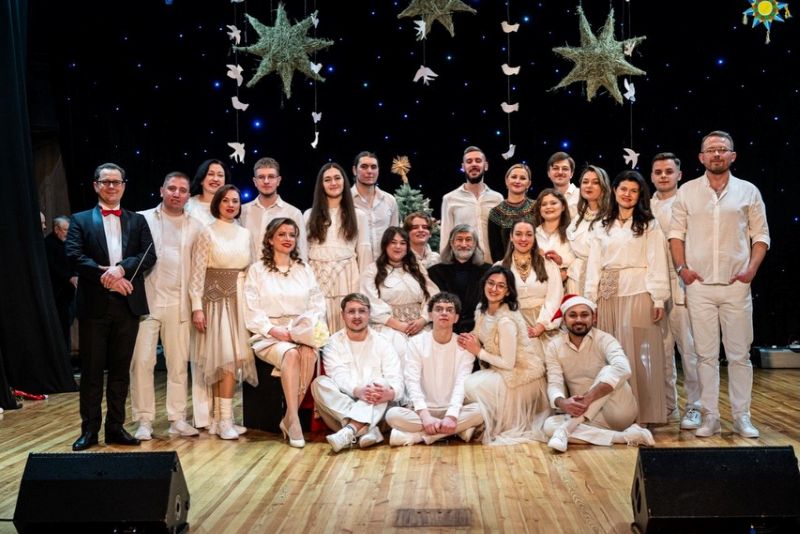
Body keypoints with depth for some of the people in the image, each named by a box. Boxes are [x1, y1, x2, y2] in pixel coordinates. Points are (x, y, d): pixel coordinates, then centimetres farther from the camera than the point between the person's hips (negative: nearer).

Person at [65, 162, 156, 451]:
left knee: (120, 369, 8)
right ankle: (89, 429, 12)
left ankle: (115, 427, 17)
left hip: (128, 304, 2)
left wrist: (121, 268, -17)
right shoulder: (80, 220, 7)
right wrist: (105, 276, -18)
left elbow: (149, 255, 0)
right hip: (94, 304, -1)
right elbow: (74, 256, -6)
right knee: (91, 370, 3)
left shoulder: (137, 221, 12)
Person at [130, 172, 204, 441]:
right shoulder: (142, 219, 4)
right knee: (142, 362, -1)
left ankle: (177, 419, 15)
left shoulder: (195, 227, 8)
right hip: (146, 300, -1)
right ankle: (144, 420, 8)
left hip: (179, 304, 2)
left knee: (179, 363, 6)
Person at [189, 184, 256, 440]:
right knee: (224, 357, -10)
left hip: (240, 300, 4)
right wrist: (197, 307, -11)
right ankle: (223, 419, -4)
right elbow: (197, 272, -5)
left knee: (232, 358, 1)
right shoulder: (208, 233, -2)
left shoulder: (245, 233, 11)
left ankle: (221, 418, 8)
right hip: (216, 299, -4)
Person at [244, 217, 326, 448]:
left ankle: (289, 418, -23)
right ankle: (293, 419, -33)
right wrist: (274, 330, -16)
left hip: (302, 334, 3)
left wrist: (306, 327, -8)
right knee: (290, 354, -35)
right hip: (270, 336, -2)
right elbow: (252, 311, -1)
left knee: (308, 354, -32)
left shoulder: (304, 270, 19)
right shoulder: (257, 270, 8)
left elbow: (318, 306, 12)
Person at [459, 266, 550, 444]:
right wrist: (470, 341, -11)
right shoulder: (482, 310, 1)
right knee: (467, 381, -6)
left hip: (521, 375, -8)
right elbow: (486, 344, 9)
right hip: (501, 370, 8)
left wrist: (478, 351, -17)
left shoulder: (506, 321, -25)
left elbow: (508, 363, -24)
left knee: (470, 386, -20)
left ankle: (496, 428, 2)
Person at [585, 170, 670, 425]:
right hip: (608, 296, 4)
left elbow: (657, 263, -2)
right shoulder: (602, 227, 16)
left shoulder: (649, 225, 5)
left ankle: (644, 412, 3)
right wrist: (590, 299, 3)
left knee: (637, 352, -3)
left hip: (637, 293, -3)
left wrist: (658, 299, -10)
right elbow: (593, 265, 11)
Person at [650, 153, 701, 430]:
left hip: (681, 284, -4)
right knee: (661, 349, 9)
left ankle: (694, 407, 6)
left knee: (689, 347, -3)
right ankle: (668, 405, 19)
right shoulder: (646, 207, 13)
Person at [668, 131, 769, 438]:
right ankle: (710, 416, 11)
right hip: (699, 285, 0)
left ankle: (741, 417, 12)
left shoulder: (748, 191, 6)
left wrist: (752, 268, -7)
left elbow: (761, 236, 7)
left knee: (739, 355, 3)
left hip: (736, 285, 0)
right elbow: (676, 233, 7)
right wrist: (681, 268, -4)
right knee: (706, 354, 4)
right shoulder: (687, 191, 7)